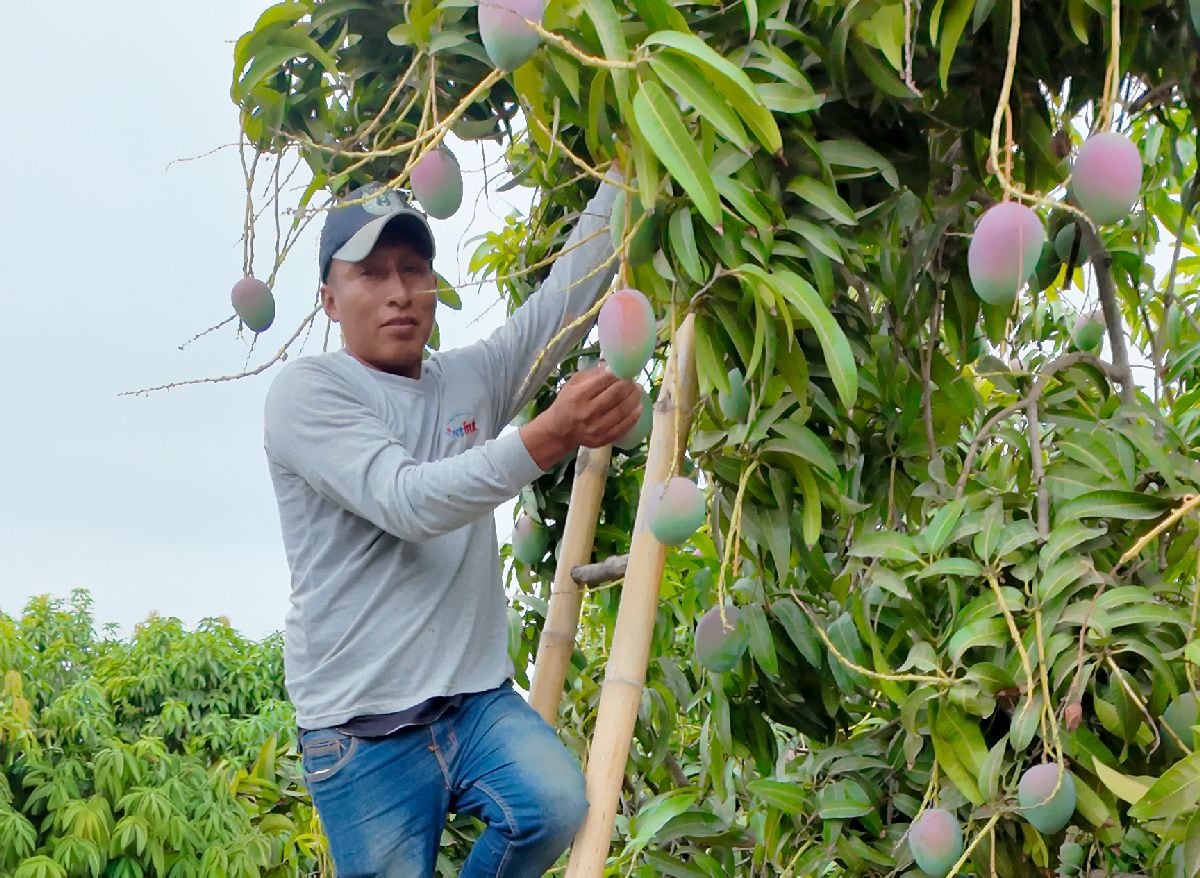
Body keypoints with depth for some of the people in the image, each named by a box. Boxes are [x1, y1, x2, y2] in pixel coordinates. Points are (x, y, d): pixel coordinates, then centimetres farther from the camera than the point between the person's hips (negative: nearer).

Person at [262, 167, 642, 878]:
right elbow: (408, 501, -21)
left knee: (558, 805, -22)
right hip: (361, 728, -4)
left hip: (478, 699, 4)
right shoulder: (307, 391, -7)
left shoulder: (474, 378, 11)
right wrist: (549, 437, -33)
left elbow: (570, 294, 4)